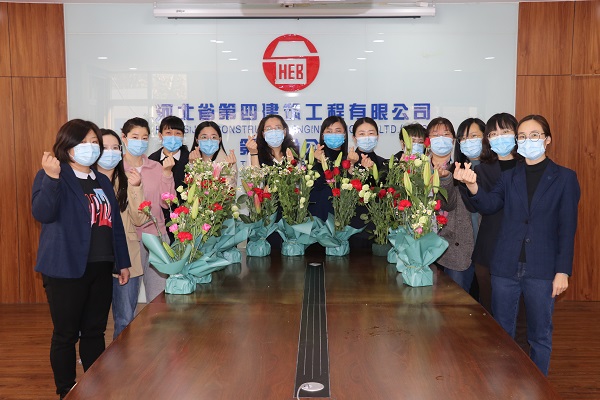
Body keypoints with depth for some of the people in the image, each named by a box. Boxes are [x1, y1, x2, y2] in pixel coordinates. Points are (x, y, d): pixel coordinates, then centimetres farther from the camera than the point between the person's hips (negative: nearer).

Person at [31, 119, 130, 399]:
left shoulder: (102, 181, 14)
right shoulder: (52, 176, -6)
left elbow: (114, 223, 17)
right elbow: (42, 213, -22)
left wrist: (122, 262, 15)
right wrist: (51, 177, -34)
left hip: (101, 268, 6)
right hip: (67, 269, -6)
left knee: (95, 331, 13)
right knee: (66, 334, 4)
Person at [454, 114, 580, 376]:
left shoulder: (564, 178, 1)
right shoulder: (509, 177, 8)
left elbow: (567, 228, -2)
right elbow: (489, 206, -8)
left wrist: (563, 271, -7)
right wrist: (473, 186, -28)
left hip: (542, 270, -2)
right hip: (506, 267, 3)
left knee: (540, 336, 9)